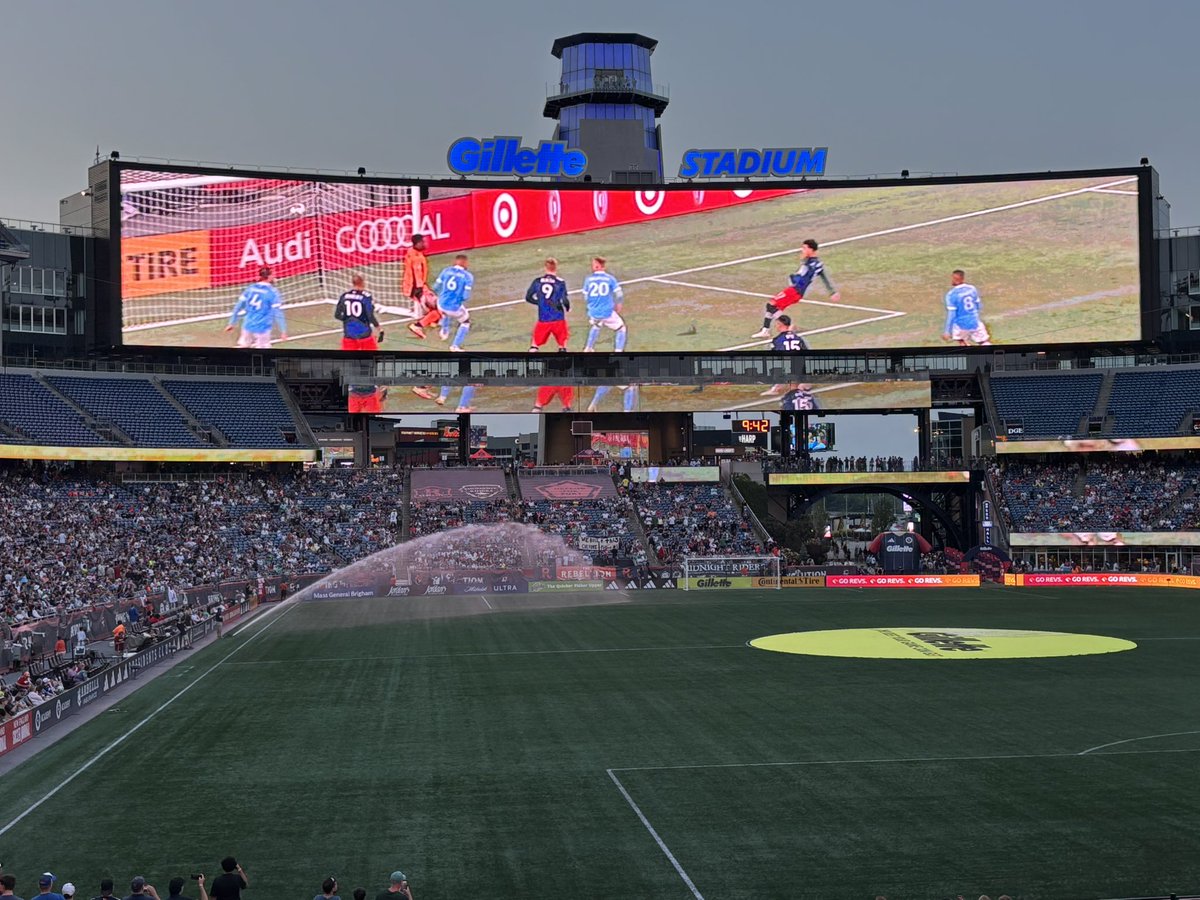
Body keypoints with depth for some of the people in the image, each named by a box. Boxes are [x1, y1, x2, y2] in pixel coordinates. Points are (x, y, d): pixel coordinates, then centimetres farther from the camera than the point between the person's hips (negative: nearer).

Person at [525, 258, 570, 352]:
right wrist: (568, 308, 7)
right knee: (562, 344, 15)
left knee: (535, 343, 13)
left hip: (543, 319, 2)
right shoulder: (560, 283, -9)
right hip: (558, 319, -2)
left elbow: (528, 297, 3)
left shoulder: (537, 281, -1)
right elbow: (565, 301, -15)